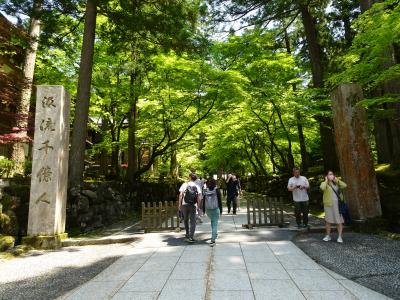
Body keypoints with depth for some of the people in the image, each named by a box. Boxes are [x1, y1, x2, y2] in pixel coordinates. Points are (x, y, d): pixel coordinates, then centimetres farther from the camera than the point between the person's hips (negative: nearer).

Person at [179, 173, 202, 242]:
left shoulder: (184, 185, 0)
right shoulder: (197, 187, 4)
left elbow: (181, 195, -6)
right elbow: (198, 197, -2)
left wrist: (180, 204, -1)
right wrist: (198, 205, 7)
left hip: (185, 204, 0)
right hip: (193, 205, 0)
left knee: (185, 220, 19)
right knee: (193, 221, 1)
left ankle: (187, 234, 29)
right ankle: (191, 237, -8)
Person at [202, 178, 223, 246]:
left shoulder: (205, 190, 0)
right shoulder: (217, 190, -6)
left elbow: (203, 201, 3)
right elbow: (220, 201, -6)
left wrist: (203, 210, 11)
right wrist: (221, 210, 1)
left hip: (208, 209, 3)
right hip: (215, 209, -3)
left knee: (212, 221, 28)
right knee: (215, 224, -1)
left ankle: (215, 233, 43)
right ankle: (213, 240, -7)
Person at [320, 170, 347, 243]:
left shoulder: (336, 183, 13)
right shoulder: (324, 183, 0)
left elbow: (344, 185, -3)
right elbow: (322, 188, -23)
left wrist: (336, 179, -1)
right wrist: (326, 180, -11)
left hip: (338, 204, 3)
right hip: (329, 204, -2)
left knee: (339, 221, 1)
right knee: (328, 220, 6)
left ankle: (340, 237, 9)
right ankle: (328, 236, 19)